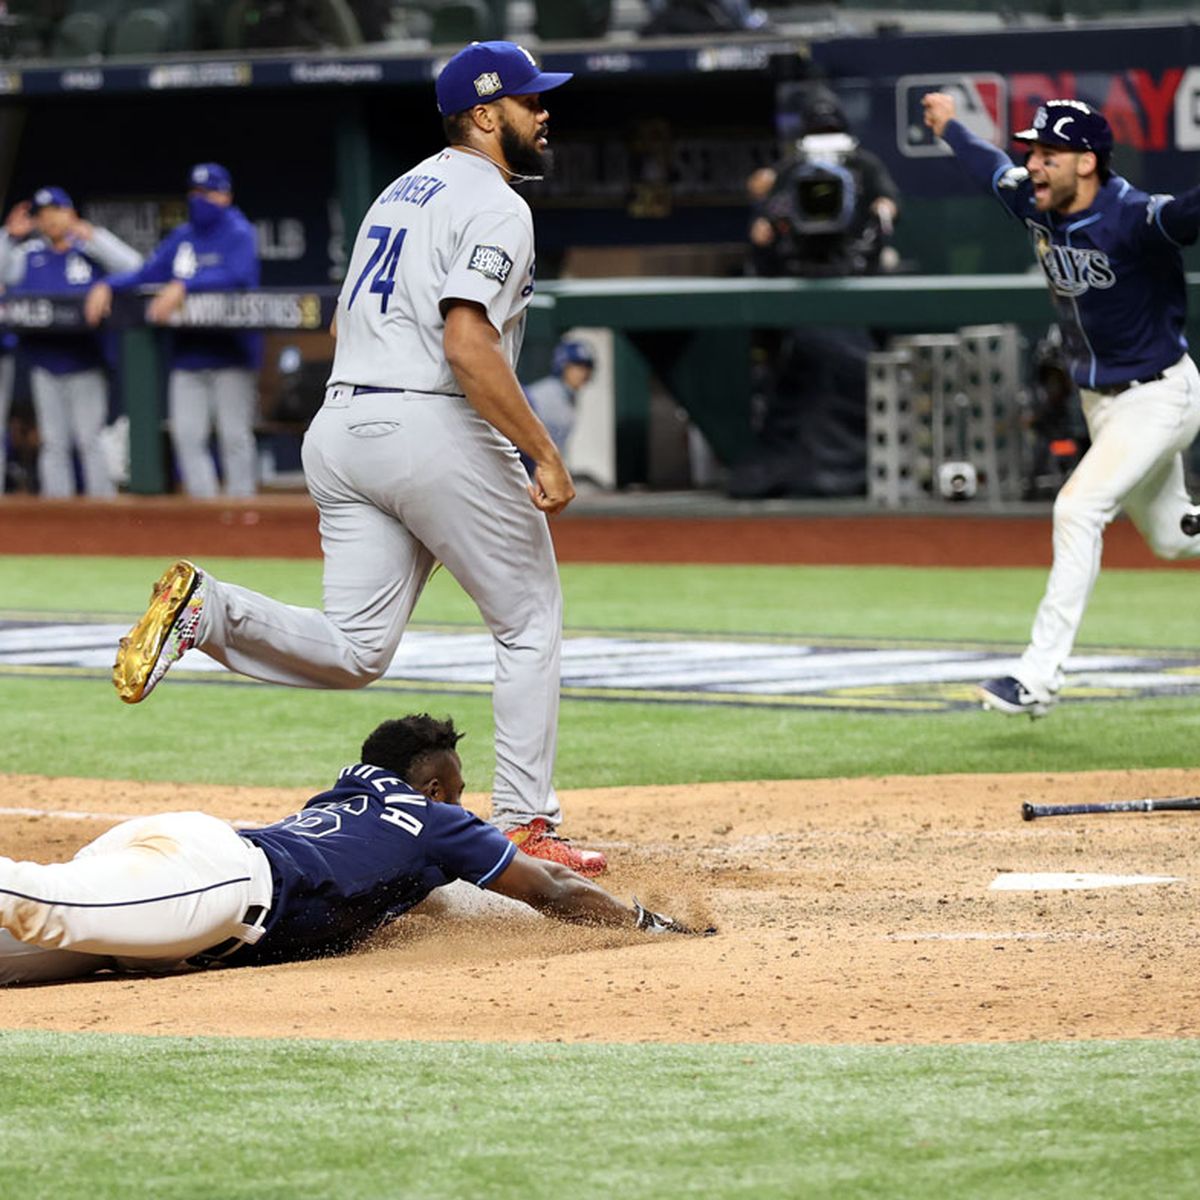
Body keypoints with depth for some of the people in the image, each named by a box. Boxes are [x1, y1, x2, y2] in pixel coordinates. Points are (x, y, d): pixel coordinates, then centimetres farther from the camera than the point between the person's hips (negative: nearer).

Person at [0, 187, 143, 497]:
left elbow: (133, 266, -9)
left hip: (84, 360, -3)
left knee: (89, 439, -4)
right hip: (44, 363, 3)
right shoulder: (28, 255, 12)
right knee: (53, 443, 7)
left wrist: (93, 236, -12)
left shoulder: (90, 250, 3)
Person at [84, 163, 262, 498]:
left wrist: (183, 286, -32)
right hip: (187, 354, 7)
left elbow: (236, 275, -24)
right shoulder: (181, 238, 15)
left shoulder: (239, 234, -5)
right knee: (187, 435, 3)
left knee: (235, 436, -5)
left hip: (231, 353, -7)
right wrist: (106, 285, -5)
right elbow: (145, 274, 13)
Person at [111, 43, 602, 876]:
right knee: (531, 625, 7)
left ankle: (204, 608, -18)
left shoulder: (402, 191, 22)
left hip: (341, 429, 8)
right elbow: (468, 346, -21)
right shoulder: (495, 207, -8)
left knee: (353, 653, 3)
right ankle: (525, 827, 6)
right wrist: (546, 454, -19)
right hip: (436, 430, -8)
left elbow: (345, 322, 26)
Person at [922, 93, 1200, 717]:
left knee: (1078, 509, -20)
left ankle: (1040, 677, -17)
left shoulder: (1132, 220, -28)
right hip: (1100, 400, 9)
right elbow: (993, 168, 18)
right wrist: (950, 128, 36)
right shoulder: (1035, 204, -4)